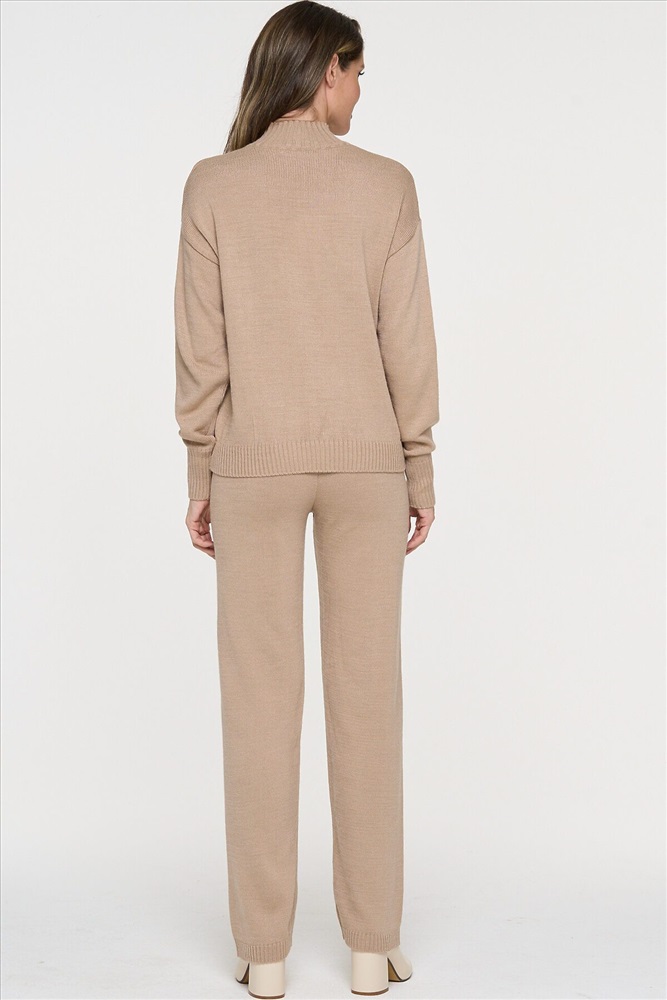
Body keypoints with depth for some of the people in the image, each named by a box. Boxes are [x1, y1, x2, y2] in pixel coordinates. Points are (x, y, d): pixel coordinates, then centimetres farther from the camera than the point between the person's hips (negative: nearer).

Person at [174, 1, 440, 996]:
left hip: (256, 461, 0)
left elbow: (201, 349, -3)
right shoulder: (386, 184, -2)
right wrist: (420, 474, 6)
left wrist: (201, 479, 6)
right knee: (366, 691, 6)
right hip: (363, 458, 0)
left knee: (261, 696, 4)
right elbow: (406, 344, -3)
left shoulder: (213, 186, -2)